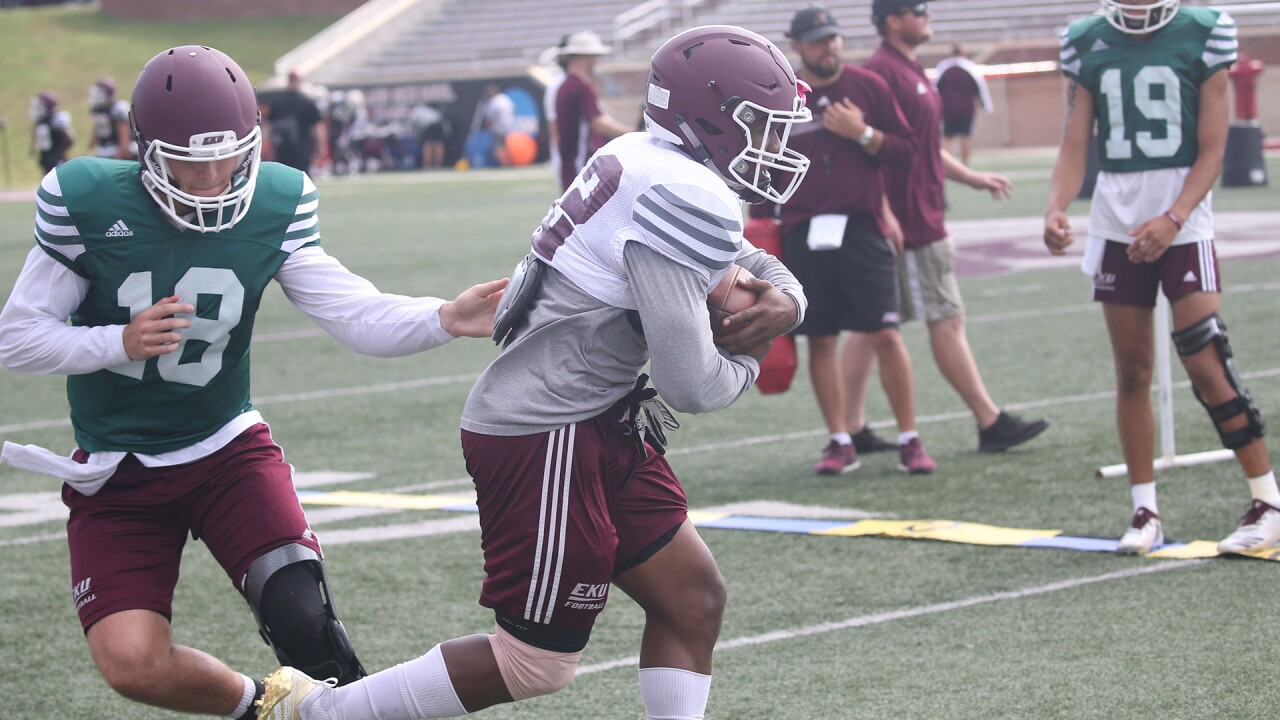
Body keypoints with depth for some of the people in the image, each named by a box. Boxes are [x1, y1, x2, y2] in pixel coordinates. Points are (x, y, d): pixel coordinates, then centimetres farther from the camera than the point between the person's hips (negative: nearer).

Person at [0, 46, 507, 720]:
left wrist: (445, 319, -32)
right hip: (118, 474, -1)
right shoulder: (88, 205, -16)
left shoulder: (273, 206, -9)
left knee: (301, 618, -21)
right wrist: (122, 341, -24)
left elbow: (357, 316, -14)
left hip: (227, 449, 1)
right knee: (133, 664, -14)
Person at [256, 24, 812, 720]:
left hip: (593, 425, 10)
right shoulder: (686, 198, -20)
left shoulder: (649, 167, 10)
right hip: (544, 434, -10)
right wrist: (745, 361, 1)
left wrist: (782, 303, -2)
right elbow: (690, 384, -21)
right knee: (537, 661, 0)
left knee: (692, 602, 12)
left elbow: (755, 267, 22)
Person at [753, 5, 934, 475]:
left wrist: (863, 134, -10)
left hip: (863, 230, -1)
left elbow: (907, 152, 5)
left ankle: (910, 440, 2)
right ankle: (841, 442, 12)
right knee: (821, 340, 3)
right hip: (803, 237, 1)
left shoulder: (868, 87, 4)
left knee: (885, 335, -6)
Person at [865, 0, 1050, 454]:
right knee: (947, 321, -4)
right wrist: (884, 214, -25)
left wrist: (972, 178, 24)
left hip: (921, 215, 10)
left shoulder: (911, 70, 18)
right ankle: (991, 424, 0)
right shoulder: (882, 71, -14)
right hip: (909, 221, -10)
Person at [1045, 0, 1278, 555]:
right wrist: (1056, 209, -14)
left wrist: (1172, 220, -18)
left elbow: (1211, 151, -6)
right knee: (1132, 372, 6)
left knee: (1206, 364, -9)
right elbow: (1075, 147, 4)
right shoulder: (1087, 45, 4)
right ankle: (1145, 513, 14)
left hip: (1183, 225, -3)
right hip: (1116, 227, 3)